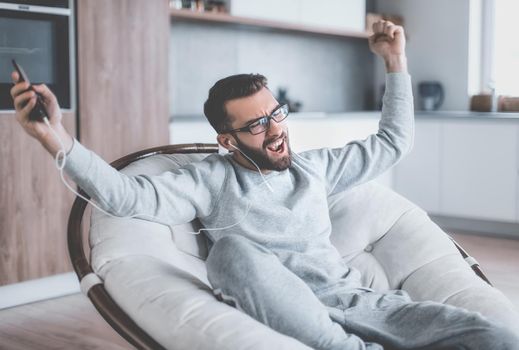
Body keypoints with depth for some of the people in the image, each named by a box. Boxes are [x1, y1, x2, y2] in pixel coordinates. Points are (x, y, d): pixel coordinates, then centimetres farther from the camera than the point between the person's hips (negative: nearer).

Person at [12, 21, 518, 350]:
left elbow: (392, 141, 29)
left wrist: (395, 63, 23)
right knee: (233, 248, -38)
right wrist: (57, 139, -21)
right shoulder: (211, 179, 7)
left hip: (352, 299, 3)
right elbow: (128, 195, -8)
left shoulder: (312, 167, 21)